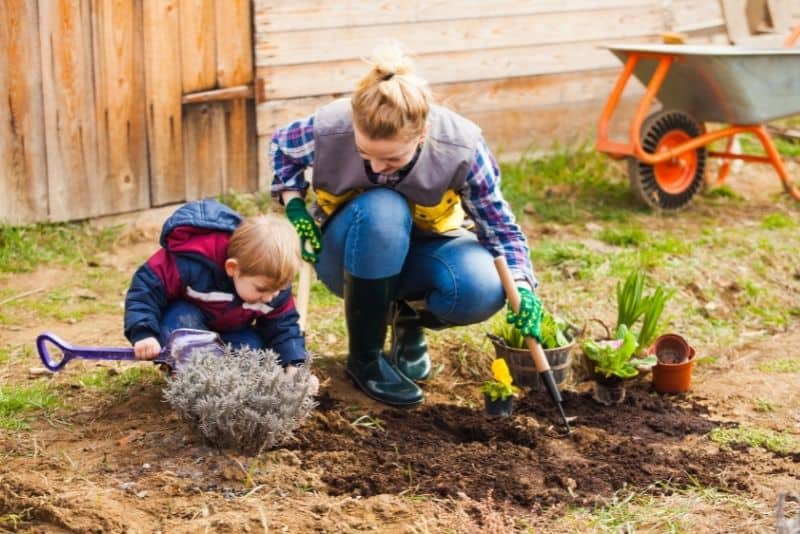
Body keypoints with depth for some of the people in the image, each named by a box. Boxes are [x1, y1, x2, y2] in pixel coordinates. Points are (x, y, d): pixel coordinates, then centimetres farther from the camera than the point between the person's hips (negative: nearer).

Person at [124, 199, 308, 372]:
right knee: (183, 324, -39)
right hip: (183, 315, -4)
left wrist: (294, 366, -28)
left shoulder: (272, 282, -24)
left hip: (232, 328, 5)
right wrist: (144, 333, -42)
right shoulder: (191, 264, -42)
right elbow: (147, 285, -33)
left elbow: (283, 325, -13)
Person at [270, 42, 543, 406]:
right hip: (349, 255, 0)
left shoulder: (462, 147, -28)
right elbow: (281, 147, -2)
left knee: (482, 289, -34)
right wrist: (295, 205, -16)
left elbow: (499, 225, -16)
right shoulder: (329, 129, -27)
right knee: (381, 210, -38)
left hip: (423, 247, 1)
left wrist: (521, 287, -32)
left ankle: (410, 317, 4)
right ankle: (364, 359, -19)